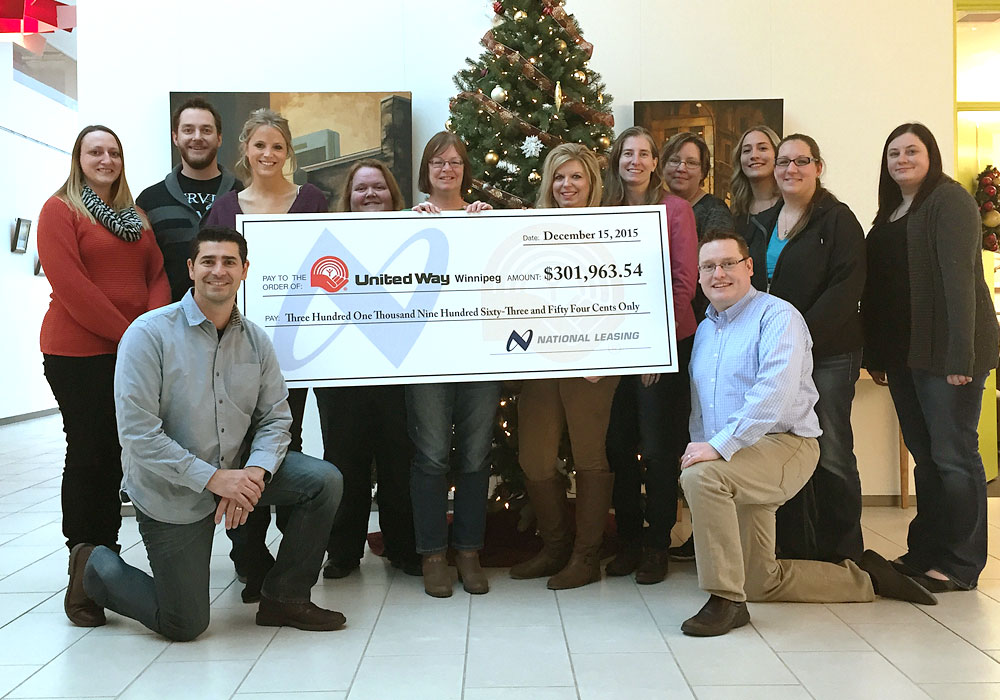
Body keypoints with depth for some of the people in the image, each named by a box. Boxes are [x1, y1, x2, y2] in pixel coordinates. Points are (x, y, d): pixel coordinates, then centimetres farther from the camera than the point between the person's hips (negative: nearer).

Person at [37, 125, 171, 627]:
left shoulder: (135, 216, 19)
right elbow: (69, 284, -11)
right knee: (88, 454, -3)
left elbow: (157, 274, 10)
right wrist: (126, 333, -15)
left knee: (117, 454, 7)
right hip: (77, 353, -5)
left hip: (132, 353, 5)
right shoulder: (60, 210, 0)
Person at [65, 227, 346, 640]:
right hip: (170, 492, -5)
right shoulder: (149, 334, -16)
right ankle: (95, 567, 30)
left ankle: (283, 598, 3)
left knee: (325, 481, -15)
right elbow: (137, 432, -22)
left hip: (237, 470, 5)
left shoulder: (255, 340, -1)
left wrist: (254, 472, -19)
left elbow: (275, 416, 1)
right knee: (184, 626, 1)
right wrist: (212, 478, -26)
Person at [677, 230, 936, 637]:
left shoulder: (777, 316, -9)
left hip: (783, 446, -8)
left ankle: (726, 600, -25)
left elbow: (775, 392, -24)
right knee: (760, 583, 9)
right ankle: (865, 578, 27)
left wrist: (719, 445, -30)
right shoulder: (705, 328, 15)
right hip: (733, 467, 8)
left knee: (701, 476, -35)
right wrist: (698, 445, 2)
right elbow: (700, 403, 19)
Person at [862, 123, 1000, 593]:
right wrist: (876, 355, 12)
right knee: (924, 456, 14)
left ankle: (961, 564, 9)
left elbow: (958, 277, -16)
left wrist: (960, 355, -22)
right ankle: (925, 552, 24)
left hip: (944, 351, -8)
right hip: (903, 354, 8)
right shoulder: (889, 214, 18)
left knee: (954, 456, -1)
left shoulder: (949, 200, -7)